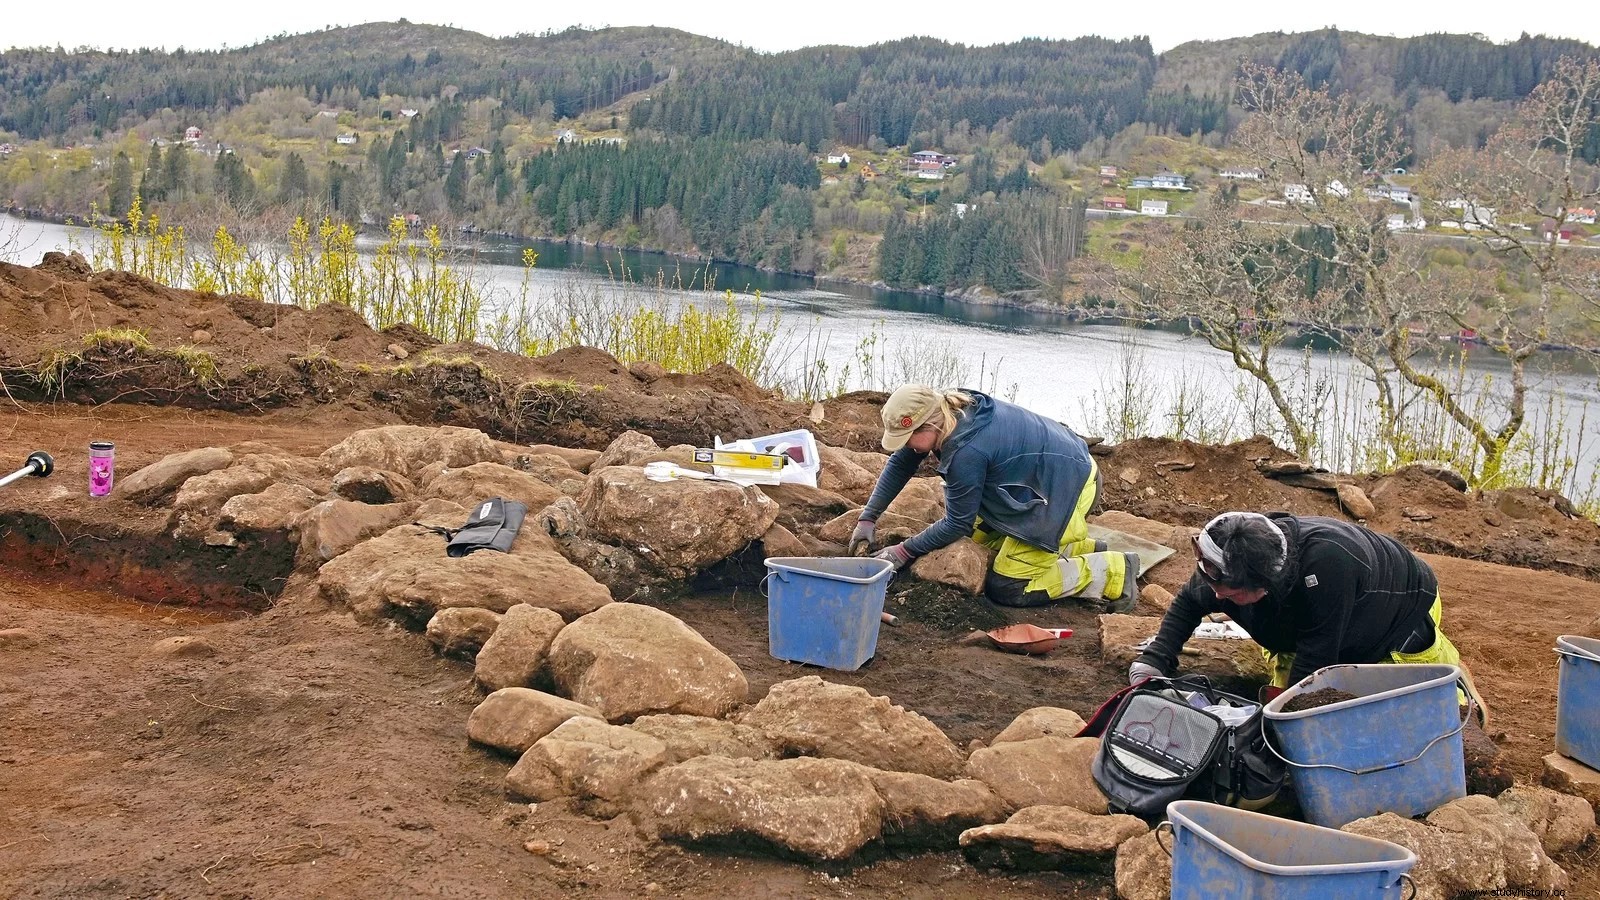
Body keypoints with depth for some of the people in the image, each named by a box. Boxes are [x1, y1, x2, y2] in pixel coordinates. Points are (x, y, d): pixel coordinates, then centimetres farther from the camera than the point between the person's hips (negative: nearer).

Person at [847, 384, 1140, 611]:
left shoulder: (966, 452, -32)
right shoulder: (947, 409, -7)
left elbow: (957, 524, -19)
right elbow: (900, 464, 7)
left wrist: (904, 552, -11)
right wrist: (868, 519, 5)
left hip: (1066, 492, -10)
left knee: (1005, 589, -7)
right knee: (979, 539, 19)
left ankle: (1111, 572, -2)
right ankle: (1082, 549, 20)